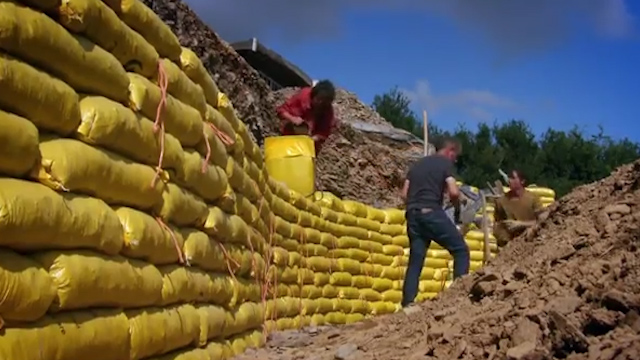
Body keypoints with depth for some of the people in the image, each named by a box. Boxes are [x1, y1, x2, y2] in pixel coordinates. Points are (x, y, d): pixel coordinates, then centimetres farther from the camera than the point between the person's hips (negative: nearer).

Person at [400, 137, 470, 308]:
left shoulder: (417, 164, 22)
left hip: (413, 214, 7)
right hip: (431, 213, -6)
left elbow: (404, 193, 17)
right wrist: (457, 206, 9)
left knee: (415, 259, 8)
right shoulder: (445, 163, 3)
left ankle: (408, 302, 0)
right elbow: (454, 192, -10)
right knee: (461, 250, 5)